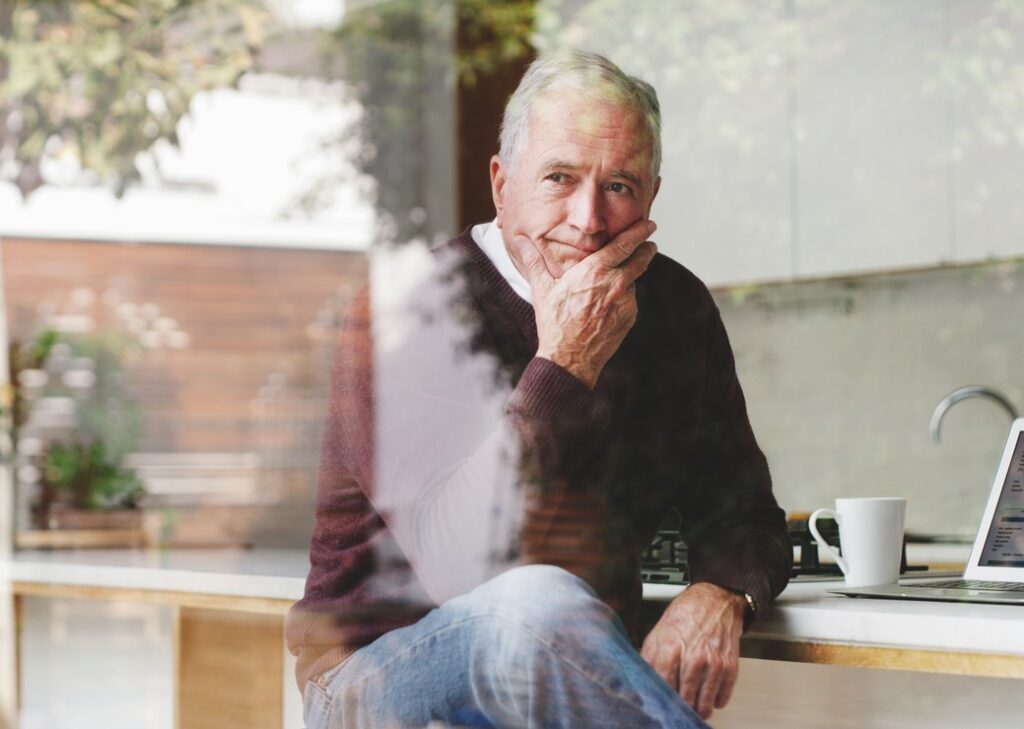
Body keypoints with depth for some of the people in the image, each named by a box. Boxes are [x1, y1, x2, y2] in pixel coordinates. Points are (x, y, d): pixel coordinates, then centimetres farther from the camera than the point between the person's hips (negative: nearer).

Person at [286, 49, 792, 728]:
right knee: (539, 603, -36)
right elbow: (454, 563, -22)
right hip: (382, 666, -4)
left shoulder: (675, 307, 7)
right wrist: (564, 367, -22)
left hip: (571, 659, 4)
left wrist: (721, 593, -13)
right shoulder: (409, 300, -12)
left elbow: (744, 516, 11)